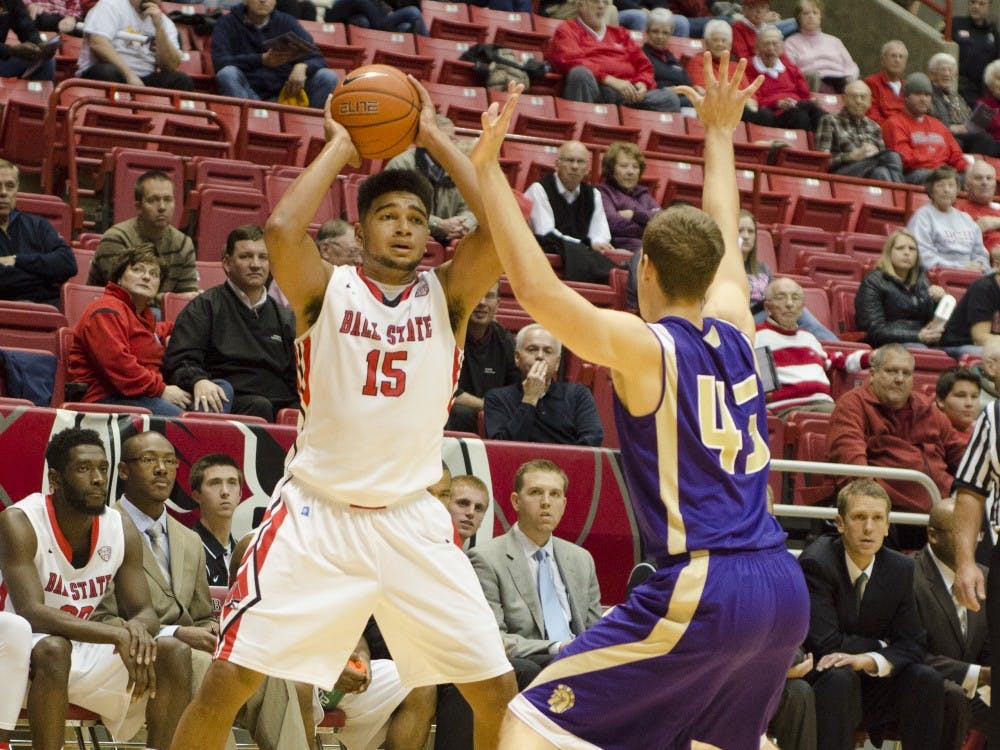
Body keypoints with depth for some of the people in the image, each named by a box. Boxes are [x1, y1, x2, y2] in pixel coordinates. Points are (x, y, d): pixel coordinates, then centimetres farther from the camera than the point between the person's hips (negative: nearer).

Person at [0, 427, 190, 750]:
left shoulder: (122, 532, -2)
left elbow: (145, 612, 0)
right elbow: (31, 613, -29)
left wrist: (137, 627, -28)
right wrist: (118, 635, -38)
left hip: (85, 653, 6)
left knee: (173, 653, -12)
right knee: (53, 648, -38)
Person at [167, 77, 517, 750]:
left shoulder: (446, 294, 3)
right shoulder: (326, 289, -1)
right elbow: (282, 229, -22)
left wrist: (435, 137, -7)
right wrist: (341, 145, -10)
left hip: (413, 522, 2)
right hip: (317, 514, -2)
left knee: (498, 691, 1)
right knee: (227, 680, -8)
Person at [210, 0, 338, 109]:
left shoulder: (287, 22, 11)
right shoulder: (226, 24, 4)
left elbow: (316, 58, 3)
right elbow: (220, 62, -14)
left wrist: (302, 67, -23)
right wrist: (262, 60, -30)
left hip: (284, 92, 2)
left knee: (328, 76, -17)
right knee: (227, 73, -32)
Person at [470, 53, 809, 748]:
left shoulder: (643, 347, -7)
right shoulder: (736, 331, 10)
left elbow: (537, 288, -17)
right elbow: (723, 240, 29)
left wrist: (488, 170, -12)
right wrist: (720, 133, 43)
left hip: (700, 592, -7)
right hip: (784, 589, 7)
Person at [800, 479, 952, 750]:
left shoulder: (900, 568, 1)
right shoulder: (815, 563, -17)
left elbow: (911, 645, -2)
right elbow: (826, 644, -23)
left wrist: (870, 660, -23)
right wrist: (882, 647, -10)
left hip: (870, 687, 5)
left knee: (926, 679, -17)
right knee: (840, 676, -36)